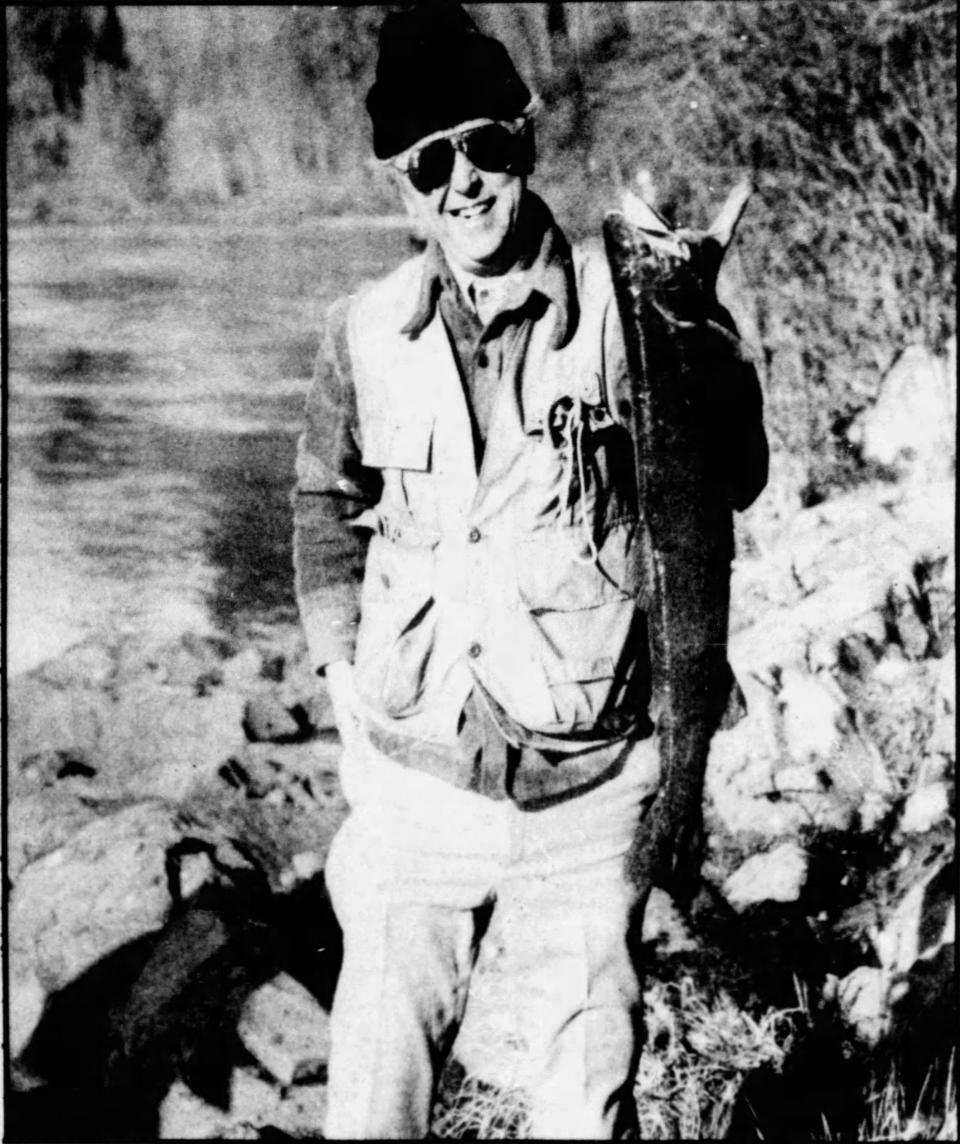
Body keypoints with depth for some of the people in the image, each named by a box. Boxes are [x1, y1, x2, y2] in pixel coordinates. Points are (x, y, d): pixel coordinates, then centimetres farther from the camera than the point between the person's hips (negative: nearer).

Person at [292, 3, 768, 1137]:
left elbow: (728, 484, -3)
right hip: (413, 776, 2)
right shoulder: (365, 333, -2)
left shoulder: (625, 305, -8)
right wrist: (341, 658, 7)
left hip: (589, 781, -1)